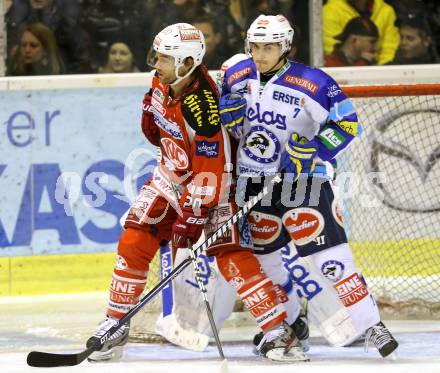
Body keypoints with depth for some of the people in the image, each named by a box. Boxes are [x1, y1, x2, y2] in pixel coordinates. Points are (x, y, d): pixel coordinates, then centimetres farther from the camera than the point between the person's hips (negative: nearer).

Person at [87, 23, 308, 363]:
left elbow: (210, 171, -30)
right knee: (134, 242, -2)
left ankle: (278, 333, -11)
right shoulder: (163, 84, -7)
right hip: (172, 175, 7)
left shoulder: (202, 108, -32)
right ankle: (115, 327, 6)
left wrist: (192, 216, -28)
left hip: (210, 180, -7)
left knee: (231, 254, -15)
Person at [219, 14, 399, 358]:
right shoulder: (237, 77, 2)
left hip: (302, 179, -5)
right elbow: (226, 127, 14)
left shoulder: (313, 83, -15)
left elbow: (347, 122, -12)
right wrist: (230, 109, -10)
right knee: (267, 257, 11)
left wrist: (312, 150, -23)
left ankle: (371, 324, -8)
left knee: (330, 255, -13)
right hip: (254, 182, 5)